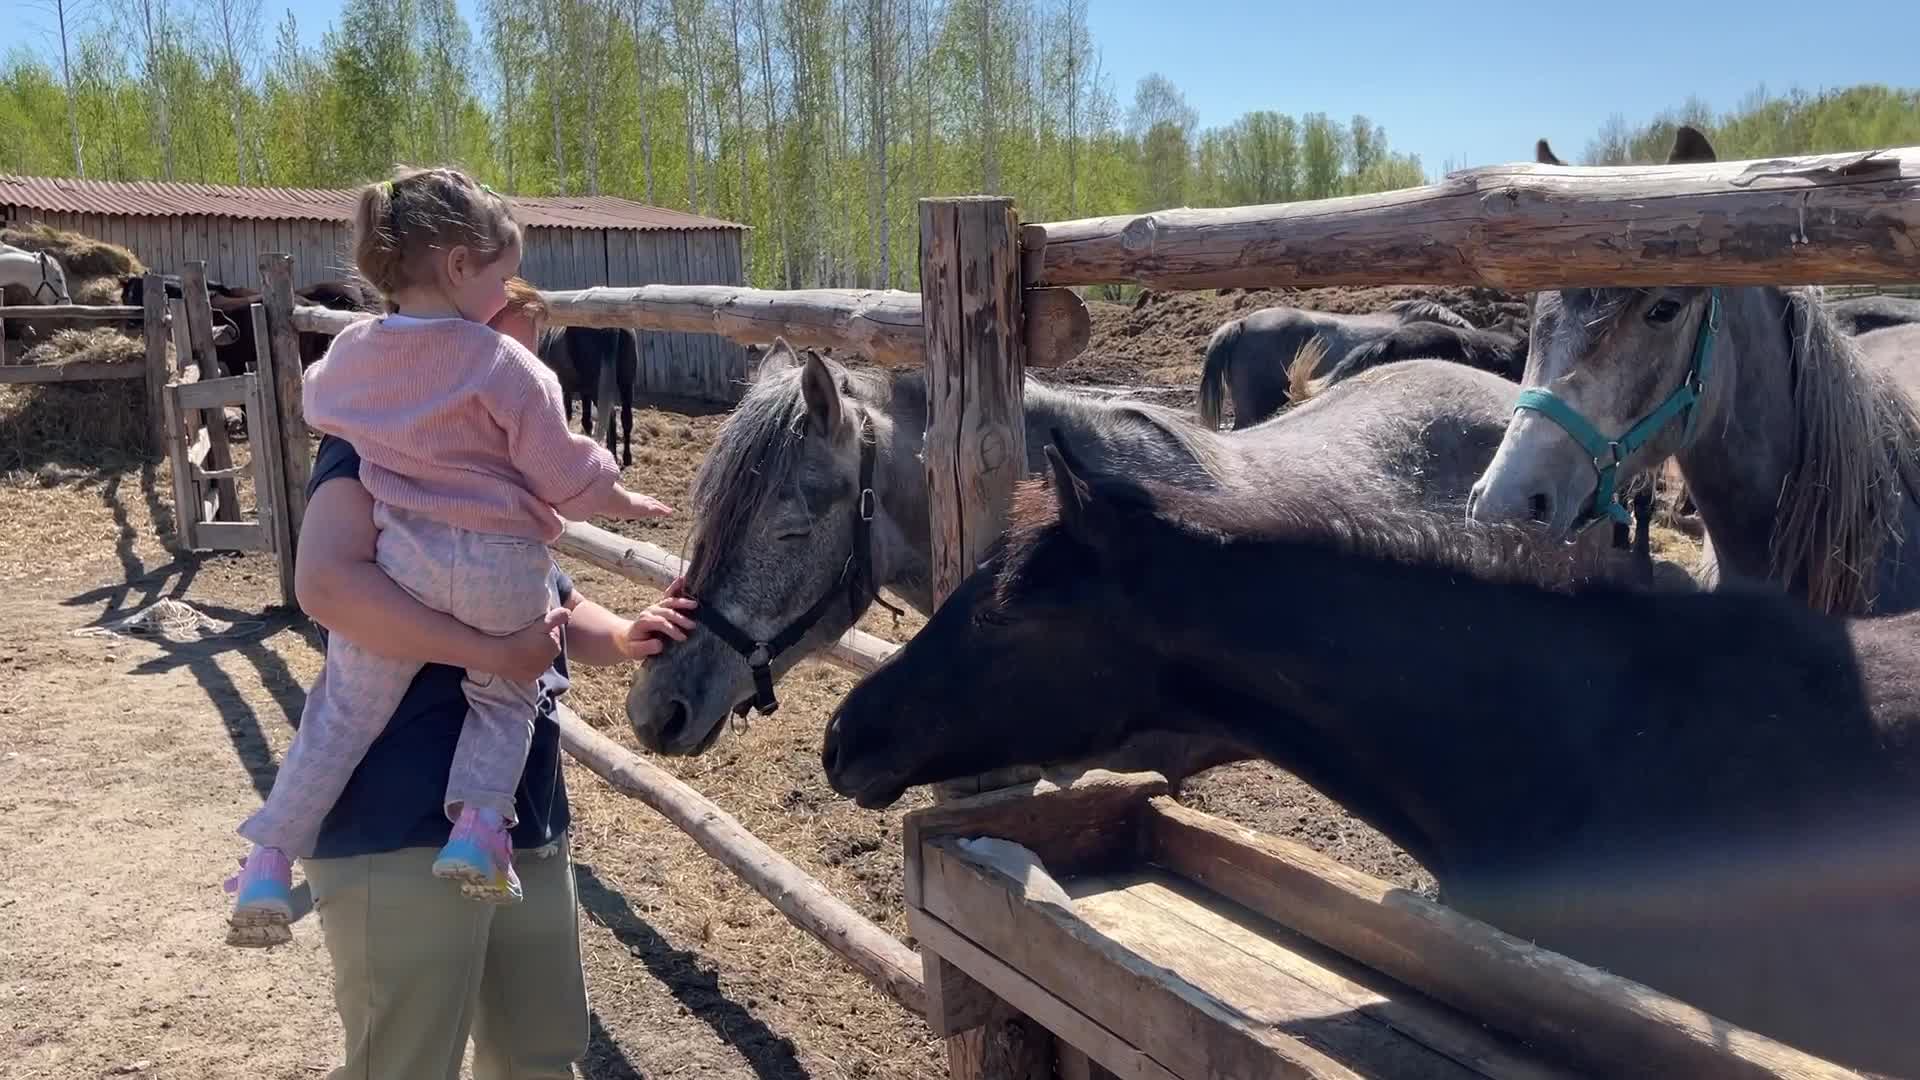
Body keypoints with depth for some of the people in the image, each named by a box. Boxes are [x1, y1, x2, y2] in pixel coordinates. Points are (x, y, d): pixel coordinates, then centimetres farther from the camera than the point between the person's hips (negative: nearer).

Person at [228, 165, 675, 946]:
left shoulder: (352, 353, 4)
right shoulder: (505, 364, -12)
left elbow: (316, 406, 28)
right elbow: (567, 477, -8)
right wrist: (627, 502, 11)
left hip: (400, 558, 3)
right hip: (503, 568, -3)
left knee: (346, 708, 15)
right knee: (503, 696, 20)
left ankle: (269, 861, 12)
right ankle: (479, 824, 0)